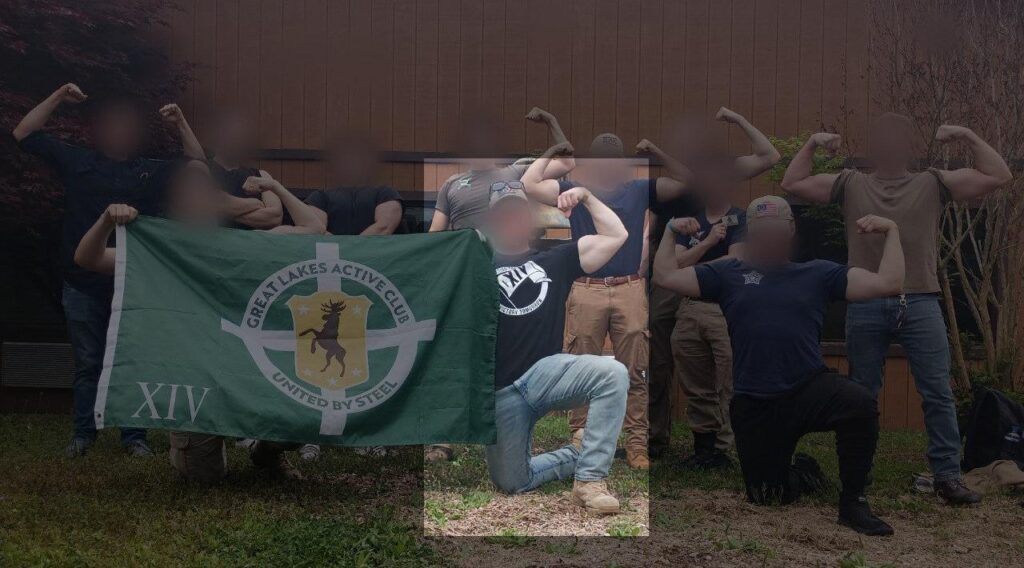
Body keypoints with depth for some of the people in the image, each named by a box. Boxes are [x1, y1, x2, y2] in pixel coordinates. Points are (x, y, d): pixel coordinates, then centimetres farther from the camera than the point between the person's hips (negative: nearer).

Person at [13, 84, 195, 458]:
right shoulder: (76, 162, 8)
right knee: (87, 364, 8)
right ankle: (83, 433, 18)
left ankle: (134, 436, 11)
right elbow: (23, 135, 12)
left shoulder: (154, 171, 10)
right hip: (83, 285, 0)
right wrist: (58, 98, 9)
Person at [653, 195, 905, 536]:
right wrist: (671, 232, 10)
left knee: (860, 404, -35)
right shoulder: (728, 273, 11)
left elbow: (888, 284, 5)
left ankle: (853, 504, -15)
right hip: (754, 404, 1)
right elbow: (665, 276, 5)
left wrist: (891, 231, 4)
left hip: (809, 388, -1)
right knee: (765, 496, 8)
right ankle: (802, 473, 46)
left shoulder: (818, 273, 10)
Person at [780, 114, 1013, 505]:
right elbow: (792, 184, 9)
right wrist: (812, 144, 4)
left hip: (921, 304, 0)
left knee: (938, 394, -1)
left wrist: (968, 136, 2)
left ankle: (948, 477, 6)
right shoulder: (851, 185, 11)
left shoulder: (933, 184, 10)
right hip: (866, 306, 0)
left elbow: (999, 177, 6)